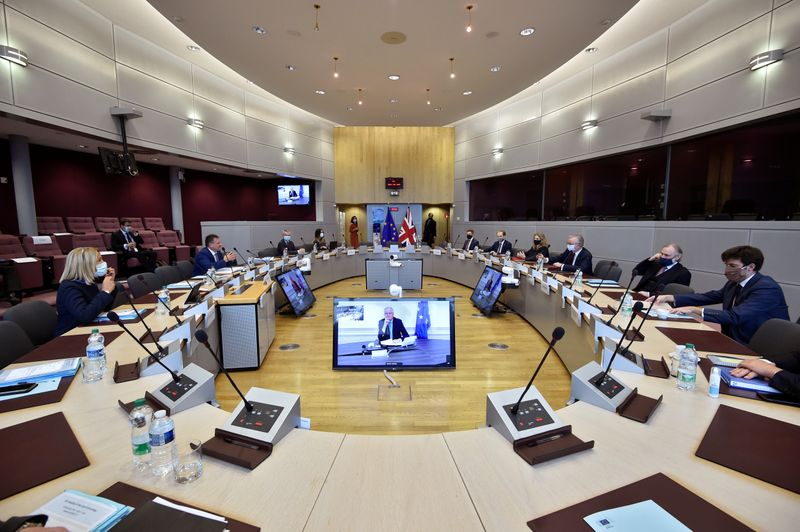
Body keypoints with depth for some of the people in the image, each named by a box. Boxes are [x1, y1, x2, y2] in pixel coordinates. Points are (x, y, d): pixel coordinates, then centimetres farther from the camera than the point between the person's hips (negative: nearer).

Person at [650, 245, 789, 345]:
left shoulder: (767, 288, -19)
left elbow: (734, 316, -29)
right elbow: (708, 297, 7)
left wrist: (694, 310, -29)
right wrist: (669, 298, -5)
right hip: (733, 340, 7)